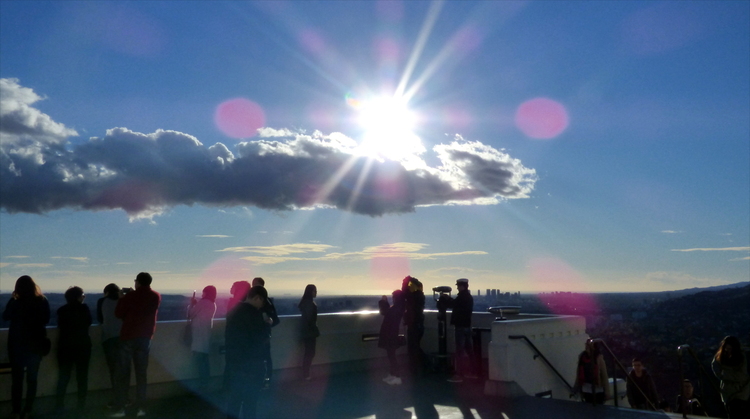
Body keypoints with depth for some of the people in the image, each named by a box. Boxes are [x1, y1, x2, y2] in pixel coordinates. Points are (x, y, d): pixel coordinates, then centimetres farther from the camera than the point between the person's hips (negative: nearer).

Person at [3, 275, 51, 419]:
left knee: (17, 378, 7)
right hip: (36, 344, 2)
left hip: (18, 344, -2)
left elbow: (5, 317, 2)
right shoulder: (43, 302, -6)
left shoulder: (16, 303, -15)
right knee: (32, 378, 11)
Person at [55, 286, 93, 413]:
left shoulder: (62, 310, -3)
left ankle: (59, 404, 7)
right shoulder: (84, 308, -9)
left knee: (63, 375, 9)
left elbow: (60, 326, 10)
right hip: (83, 345, -2)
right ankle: (81, 404, 8)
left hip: (66, 346, 2)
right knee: (82, 375, 7)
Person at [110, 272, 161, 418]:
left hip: (128, 336, -3)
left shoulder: (130, 296, -9)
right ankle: (141, 407, 6)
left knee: (123, 373, 2)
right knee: (141, 373, 8)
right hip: (145, 337, 3)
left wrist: (122, 298, 12)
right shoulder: (156, 297, 3)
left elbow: (118, 314, 1)